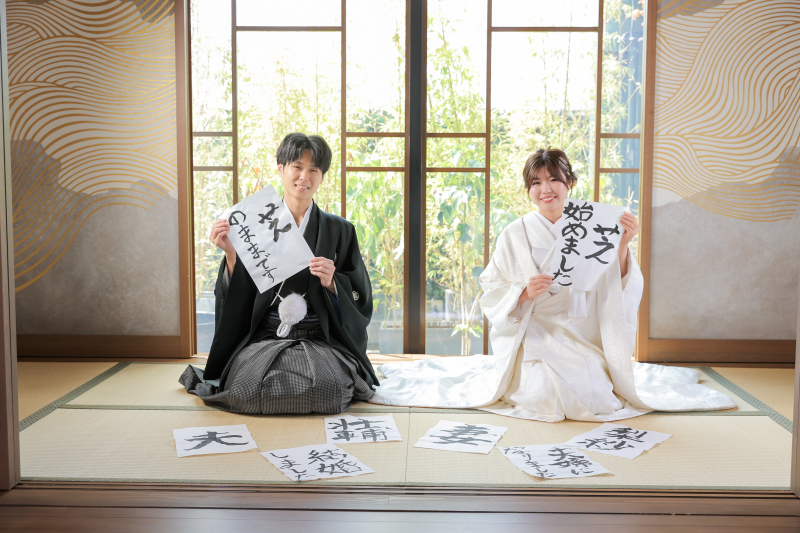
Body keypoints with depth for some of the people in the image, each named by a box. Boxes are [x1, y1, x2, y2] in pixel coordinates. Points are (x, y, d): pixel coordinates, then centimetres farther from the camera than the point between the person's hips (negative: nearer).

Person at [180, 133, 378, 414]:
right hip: (264, 337, 1)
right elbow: (239, 298, 4)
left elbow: (360, 298, 7)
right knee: (248, 388, -27)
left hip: (321, 340, 0)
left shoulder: (339, 230, 8)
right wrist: (231, 255, -11)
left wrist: (331, 283, -12)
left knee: (325, 389, -29)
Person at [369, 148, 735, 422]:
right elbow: (491, 295, 1)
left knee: (594, 396, -22)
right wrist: (524, 293, -17)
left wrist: (622, 248, -15)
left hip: (583, 341, 2)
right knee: (548, 393, -28)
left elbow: (618, 295, -1)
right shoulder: (515, 235, 3)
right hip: (531, 338, -2)